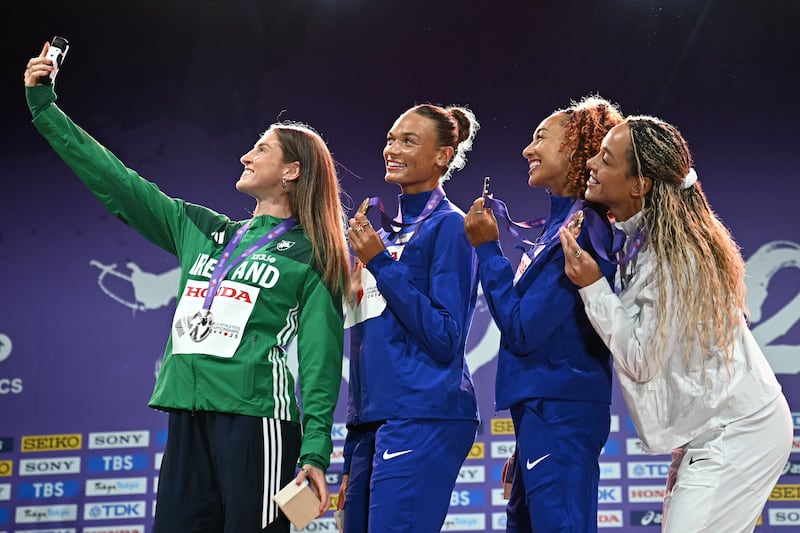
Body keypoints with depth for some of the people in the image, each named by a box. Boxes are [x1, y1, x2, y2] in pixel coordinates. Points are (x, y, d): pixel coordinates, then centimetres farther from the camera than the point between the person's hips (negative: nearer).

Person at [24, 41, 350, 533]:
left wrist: (315, 453, -13)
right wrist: (44, 106, 17)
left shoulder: (311, 256, 2)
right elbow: (116, 182, 17)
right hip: (188, 419, 6)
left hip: (255, 418, -5)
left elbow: (320, 359, -4)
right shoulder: (200, 230, 17)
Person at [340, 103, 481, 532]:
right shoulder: (385, 235, 19)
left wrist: (380, 264, -14)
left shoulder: (449, 226, -4)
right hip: (371, 423, 8)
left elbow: (445, 340, -12)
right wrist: (351, 456, 21)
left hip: (422, 420, -8)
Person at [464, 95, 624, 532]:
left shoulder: (579, 228, -14)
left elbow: (522, 328, -17)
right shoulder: (559, 223, 15)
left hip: (559, 413, -10)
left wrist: (487, 249, -9)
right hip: (543, 410, 10)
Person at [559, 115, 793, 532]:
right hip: (710, 428, 10)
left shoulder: (672, 256, -24)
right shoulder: (640, 234, 3)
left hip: (736, 432, -10)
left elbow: (642, 361, -20)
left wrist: (592, 286, -21)